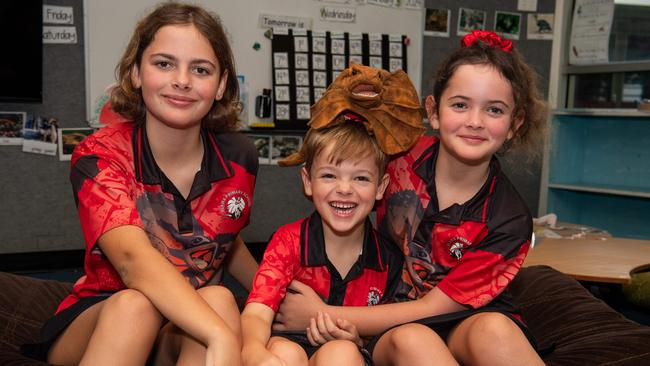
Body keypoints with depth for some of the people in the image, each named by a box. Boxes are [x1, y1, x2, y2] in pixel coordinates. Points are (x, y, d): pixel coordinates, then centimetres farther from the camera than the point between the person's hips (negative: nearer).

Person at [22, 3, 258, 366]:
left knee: (219, 300, -31)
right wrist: (223, 336, -49)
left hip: (190, 332, 3)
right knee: (134, 304, -35)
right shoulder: (99, 156, -16)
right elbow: (134, 258, -36)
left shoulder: (238, 157, -5)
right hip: (96, 323, -2)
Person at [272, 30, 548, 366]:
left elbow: (433, 308, -14)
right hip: (392, 328, 1)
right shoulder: (405, 156, -10)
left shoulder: (508, 221, -14)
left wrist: (323, 316, -16)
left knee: (492, 329, -36)